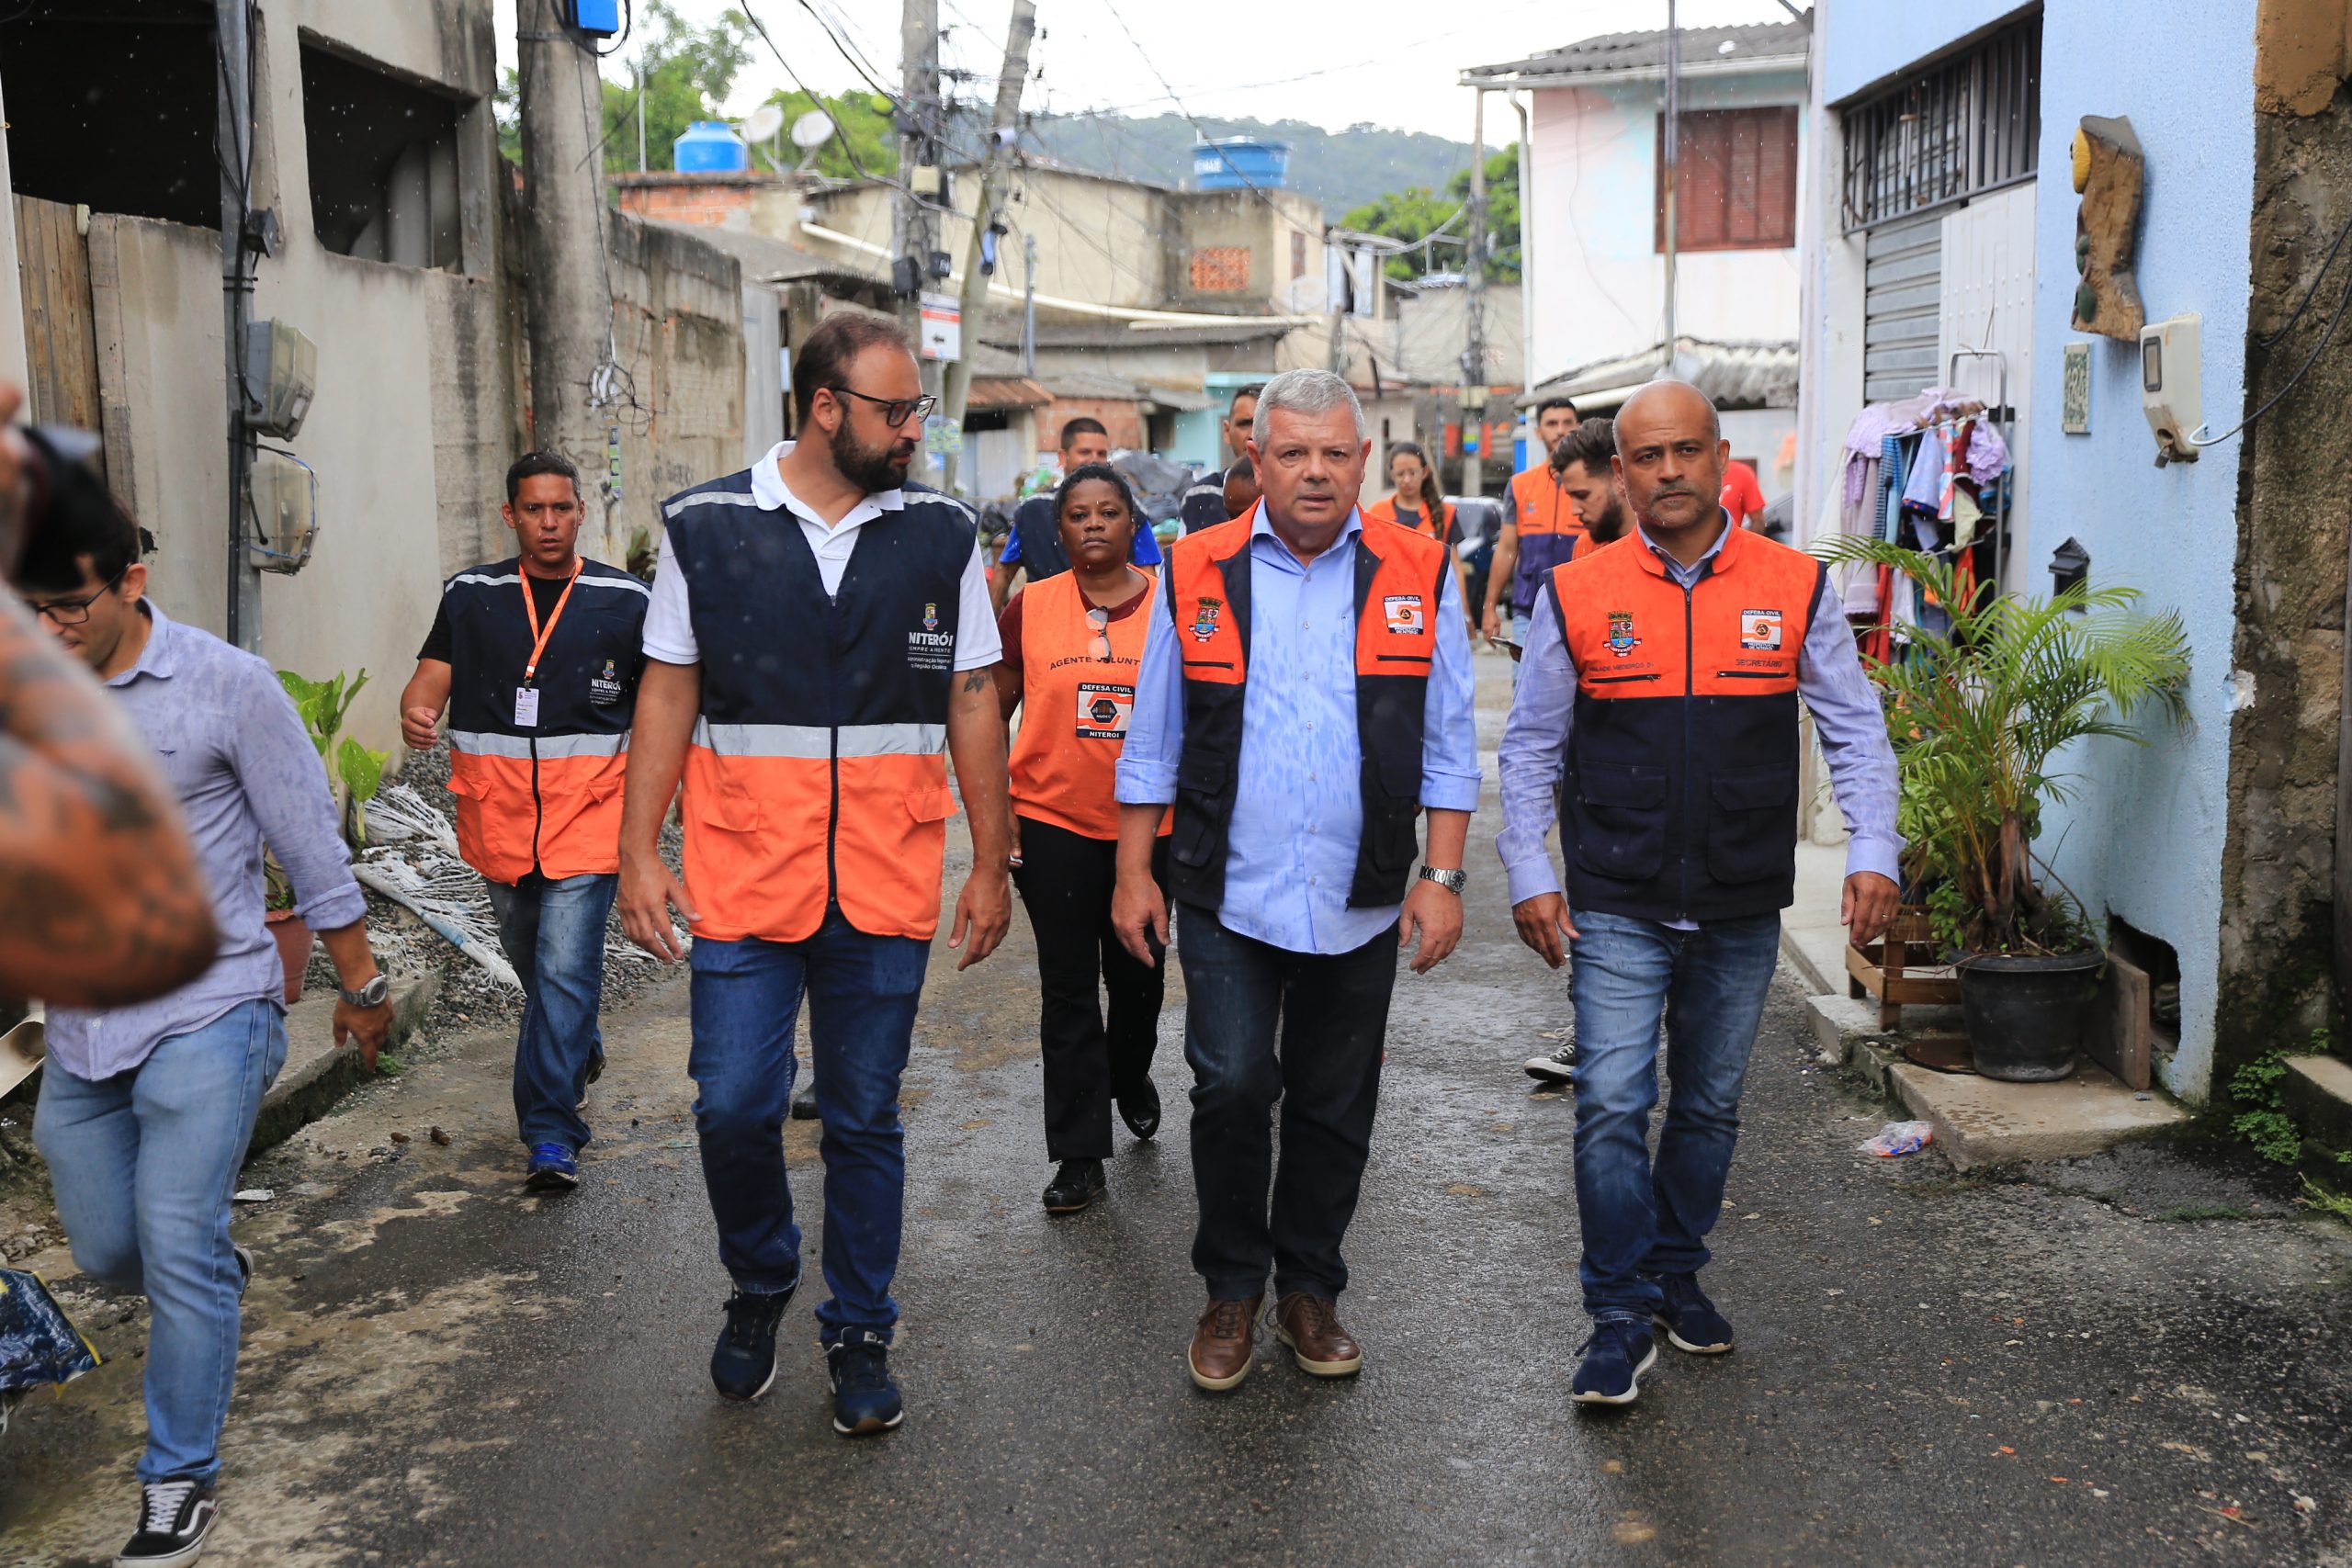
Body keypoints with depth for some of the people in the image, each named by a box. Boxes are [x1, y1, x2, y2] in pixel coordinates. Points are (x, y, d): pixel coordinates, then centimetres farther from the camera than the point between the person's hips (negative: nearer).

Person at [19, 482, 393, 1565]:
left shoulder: (227, 685, -9)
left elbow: (313, 849, -4)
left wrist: (360, 986, 1)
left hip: (206, 1010, -5)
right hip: (80, 1029, 5)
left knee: (176, 1249, -10)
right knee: (107, 1253, 13)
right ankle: (219, 1268, 47)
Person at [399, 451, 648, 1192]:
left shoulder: (624, 600, 4)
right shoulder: (470, 596, 8)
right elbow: (432, 674, 4)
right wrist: (416, 713, -20)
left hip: (589, 805, -3)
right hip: (496, 802, 3)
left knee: (565, 968, -12)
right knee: (530, 957, 19)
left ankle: (550, 1136, -8)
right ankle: (580, 1049, 47)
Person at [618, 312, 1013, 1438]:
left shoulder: (940, 535, 4)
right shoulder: (705, 526, 1)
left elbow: (973, 705, 7)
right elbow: (668, 695, 3)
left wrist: (991, 866, 5)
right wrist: (639, 854, -2)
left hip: (885, 883, 1)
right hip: (743, 877, 0)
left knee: (864, 1118, 9)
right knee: (733, 1105, 0)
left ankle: (860, 1335, 26)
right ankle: (759, 1283, 30)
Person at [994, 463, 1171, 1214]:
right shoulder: (1030, 608, -1)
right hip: (1052, 822, -1)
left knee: (1137, 974, 16)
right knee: (1068, 990, 3)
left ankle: (1131, 1078, 47)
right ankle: (1079, 1155, 11)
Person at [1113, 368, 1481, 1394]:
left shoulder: (1416, 575, 2)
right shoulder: (1198, 574, 2)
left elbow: (1448, 746, 5)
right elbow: (1153, 741, 6)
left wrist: (1442, 876, -1)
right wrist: (1134, 873, 3)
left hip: (1359, 903, 1)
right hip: (1227, 895, -1)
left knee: (1333, 1107, 11)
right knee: (1232, 1087, -7)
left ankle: (1309, 1289, 30)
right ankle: (1232, 1290, 15)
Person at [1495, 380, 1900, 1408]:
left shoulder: (1796, 589, 0)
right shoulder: (1576, 594, -2)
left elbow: (1856, 733, 4)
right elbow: (1530, 748, 4)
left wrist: (1873, 854, -8)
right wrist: (1529, 875, -4)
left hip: (1742, 910, 2)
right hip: (1617, 909, -2)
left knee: (1710, 1105, 15)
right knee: (1611, 1108, -7)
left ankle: (1678, 1274, 34)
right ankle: (1621, 1316, 7)